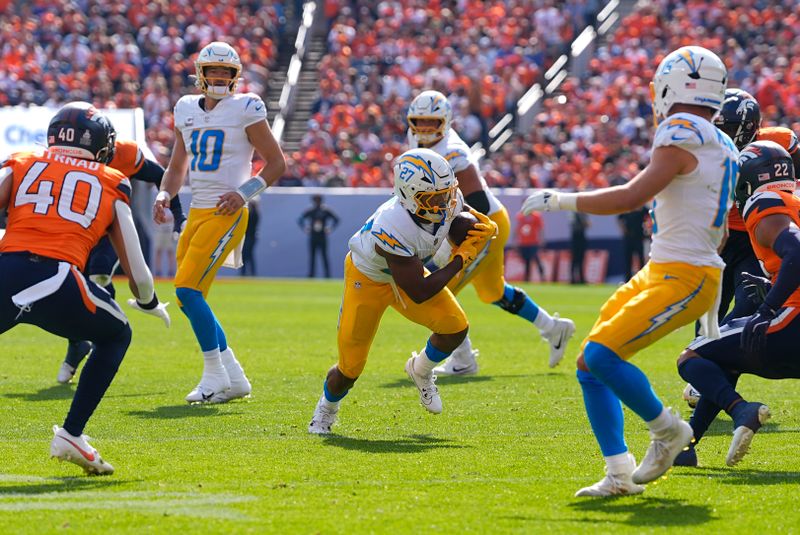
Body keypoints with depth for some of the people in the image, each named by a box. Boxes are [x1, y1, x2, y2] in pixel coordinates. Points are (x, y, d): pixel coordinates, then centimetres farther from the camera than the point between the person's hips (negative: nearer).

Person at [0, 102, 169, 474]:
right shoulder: (111, 185, 22)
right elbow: (138, 273, 24)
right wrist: (150, 304, 45)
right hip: (58, 283, -1)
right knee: (115, 336, 29)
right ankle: (70, 435, 20)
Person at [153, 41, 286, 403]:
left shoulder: (245, 109, -5)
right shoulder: (187, 110, 13)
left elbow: (276, 163, -2)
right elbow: (178, 166, 23)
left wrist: (244, 193, -15)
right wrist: (164, 195, 4)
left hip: (226, 214, -8)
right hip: (197, 213, 8)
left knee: (188, 290, -17)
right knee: (190, 299, 7)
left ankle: (215, 376, -8)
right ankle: (234, 378, 16)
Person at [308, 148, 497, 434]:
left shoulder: (449, 202, -24)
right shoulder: (392, 229, -43)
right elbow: (419, 294, -36)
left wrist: (487, 229, -22)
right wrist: (461, 260, -29)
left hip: (407, 269, 5)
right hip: (366, 279, -5)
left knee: (456, 328, -16)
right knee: (350, 368, -1)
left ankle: (421, 370, 17)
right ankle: (326, 409, 34)